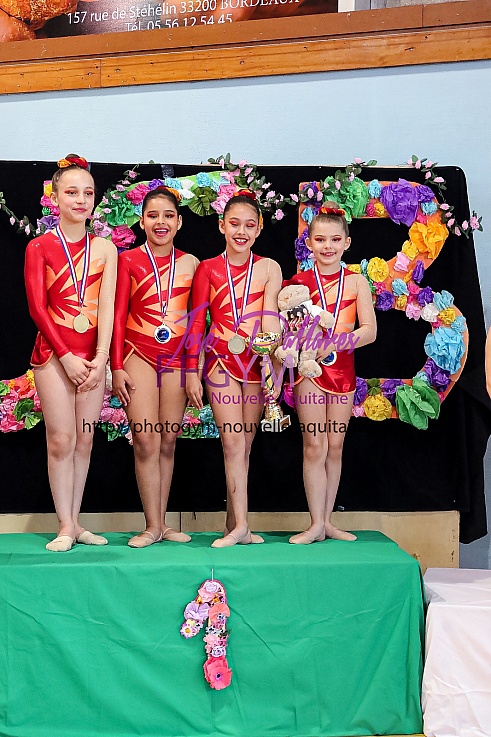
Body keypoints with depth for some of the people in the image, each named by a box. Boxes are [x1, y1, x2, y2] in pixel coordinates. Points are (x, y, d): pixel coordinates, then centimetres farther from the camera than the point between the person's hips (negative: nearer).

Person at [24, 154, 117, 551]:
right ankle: (65, 527, 6)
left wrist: (101, 358, -11)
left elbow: (107, 307, -2)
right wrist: (66, 356, -11)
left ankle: (76, 522, 16)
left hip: (92, 356, 3)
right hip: (54, 353, -2)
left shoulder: (105, 248, 6)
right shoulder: (40, 247, 1)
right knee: (61, 440, -4)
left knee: (85, 441, 6)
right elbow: (37, 307, -4)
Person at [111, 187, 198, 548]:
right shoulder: (129, 260, 3)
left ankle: (162, 522, 15)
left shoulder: (190, 263, 7)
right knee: (146, 441, -7)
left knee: (168, 442, 6)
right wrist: (117, 367, -4)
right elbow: (119, 316, 2)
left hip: (177, 359, 2)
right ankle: (153, 525, 2)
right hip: (139, 357, -2)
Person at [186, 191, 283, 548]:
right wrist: (192, 371, -2)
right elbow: (197, 322, 2)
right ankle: (241, 525, -6)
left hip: (257, 363, 1)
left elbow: (270, 318, -10)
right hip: (221, 362, -1)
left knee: (244, 445, 7)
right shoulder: (208, 269, 2)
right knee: (233, 442, -7)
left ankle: (232, 521, 17)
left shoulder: (269, 268, 1)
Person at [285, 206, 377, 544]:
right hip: (309, 370, -1)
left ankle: (327, 520, 17)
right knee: (315, 446, -3)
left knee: (335, 446, 7)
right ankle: (316, 524, 2)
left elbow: (370, 330, -5)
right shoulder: (298, 282, 1)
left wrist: (333, 344, -18)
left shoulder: (356, 281, 2)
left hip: (343, 369, 2)